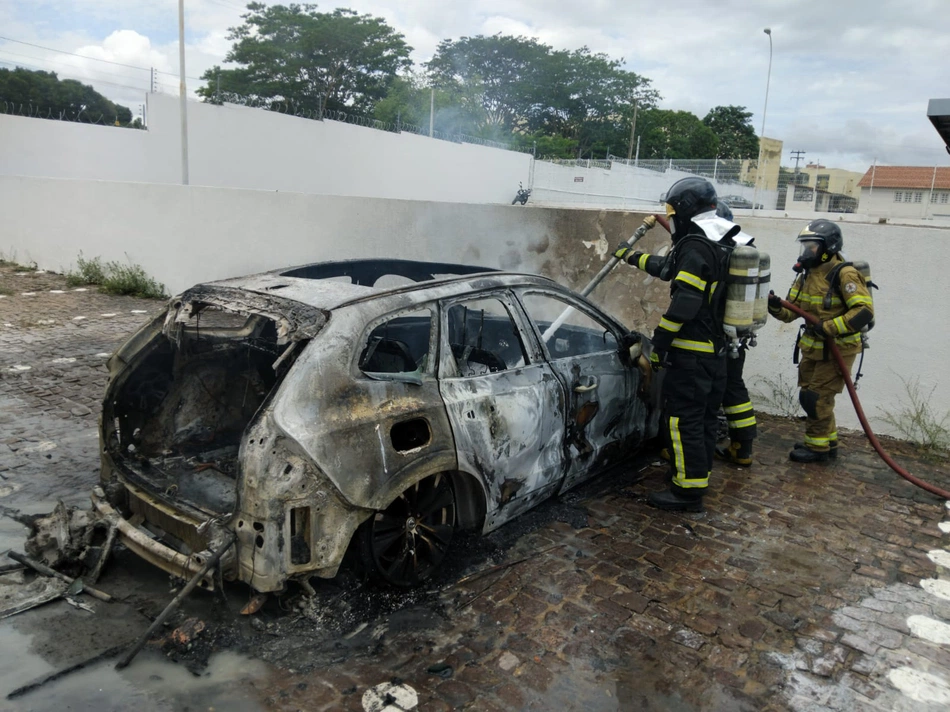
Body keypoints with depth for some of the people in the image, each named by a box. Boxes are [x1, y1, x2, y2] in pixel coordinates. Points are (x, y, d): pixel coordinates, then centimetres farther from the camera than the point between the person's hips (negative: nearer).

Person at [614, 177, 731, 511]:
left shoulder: (695, 247, -17)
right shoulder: (713, 246, 16)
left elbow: (684, 303, -24)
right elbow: (668, 267, 31)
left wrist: (659, 342, -17)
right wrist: (631, 255, 42)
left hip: (691, 355, -10)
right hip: (714, 351, 10)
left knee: (682, 421, -5)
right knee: (704, 418, 17)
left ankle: (688, 491, 0)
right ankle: (697, 476, 29)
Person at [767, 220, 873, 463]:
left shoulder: (843, 274, -18)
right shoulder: (806, 275, 7)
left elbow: (864, 312, -24)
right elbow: (792, 310, 8)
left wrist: (828, 328, -28)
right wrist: (776, 306, -13)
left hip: (837, 349, -8)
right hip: (812, 348, 8)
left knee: (817, 398, -5)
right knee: (808, 396, 14)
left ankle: (818, 447, 11)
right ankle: (828, 442, 30)